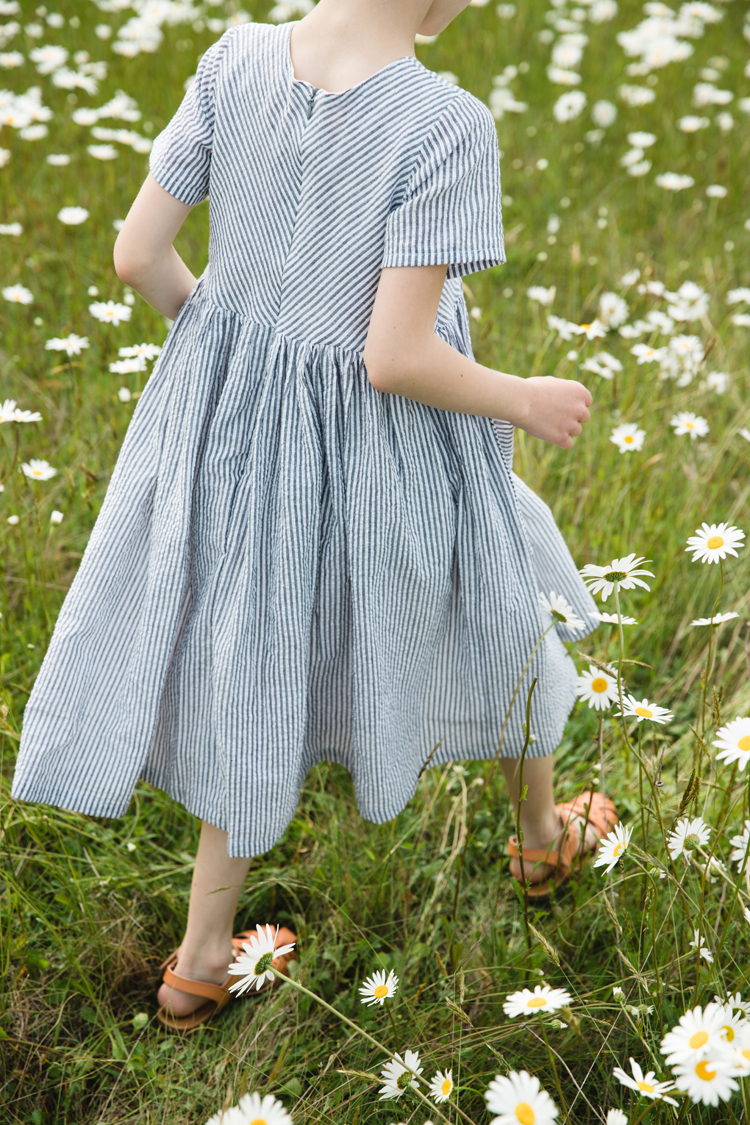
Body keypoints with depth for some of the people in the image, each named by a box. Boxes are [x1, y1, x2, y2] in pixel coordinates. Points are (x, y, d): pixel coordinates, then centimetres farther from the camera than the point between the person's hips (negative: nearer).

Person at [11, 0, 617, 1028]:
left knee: (263, 661, 22)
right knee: (491, 604, 26)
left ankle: (200, 961, 32)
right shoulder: (446, 127, -27)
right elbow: (397, 357, -26)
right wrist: (526, 402, -8)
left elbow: (137, 254, -6)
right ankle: (541, 833, 53)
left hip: (232, 410, 4)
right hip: (377, 440, -4)